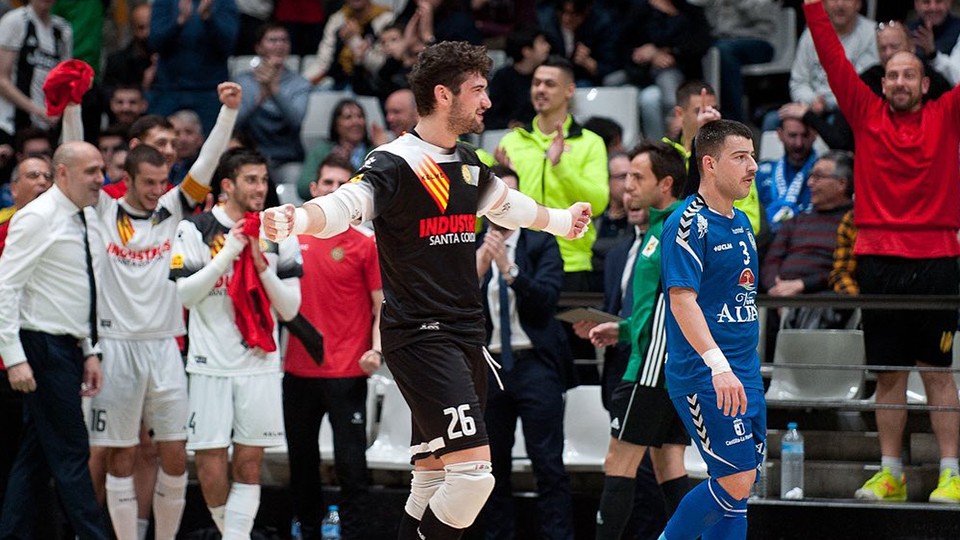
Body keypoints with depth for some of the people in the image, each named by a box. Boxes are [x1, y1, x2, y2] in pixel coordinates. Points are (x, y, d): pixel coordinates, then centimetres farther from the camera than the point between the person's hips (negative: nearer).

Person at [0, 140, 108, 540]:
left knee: (36, 454, 10)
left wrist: (90, 352, 16)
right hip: (43, 348, -9)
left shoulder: (87, 218, 13)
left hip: (69, 348, 9)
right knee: (70, 451, -7)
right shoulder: (37, 218, -13)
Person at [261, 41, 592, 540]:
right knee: (473, 470, -18)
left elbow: (505, 203, 35)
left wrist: (561, 219, 52)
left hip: (464, 335, 8)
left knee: (432, 476, 8)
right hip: (420, 337, -8)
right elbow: (344, 205, -30)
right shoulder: (396, 164, -12)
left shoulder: (469, 165, 13)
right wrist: (296, 219, -52)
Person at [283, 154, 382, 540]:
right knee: (301, 459, 12)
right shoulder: (294, 238, 9)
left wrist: (376, 350, -16)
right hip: (298, 370, 4)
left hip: (346, 373, -4)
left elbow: (383, 306, -3)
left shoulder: (366, 244, -2)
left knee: (350, 462, -5)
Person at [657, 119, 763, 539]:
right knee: (735, 481, -13)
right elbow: (682, 299, -22)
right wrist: (717, 364, -31)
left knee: (741, 483, 6)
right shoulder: (688, 222, -12)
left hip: (744, 376, 9)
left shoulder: (741, 222, 15)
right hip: (703, 378, -9)